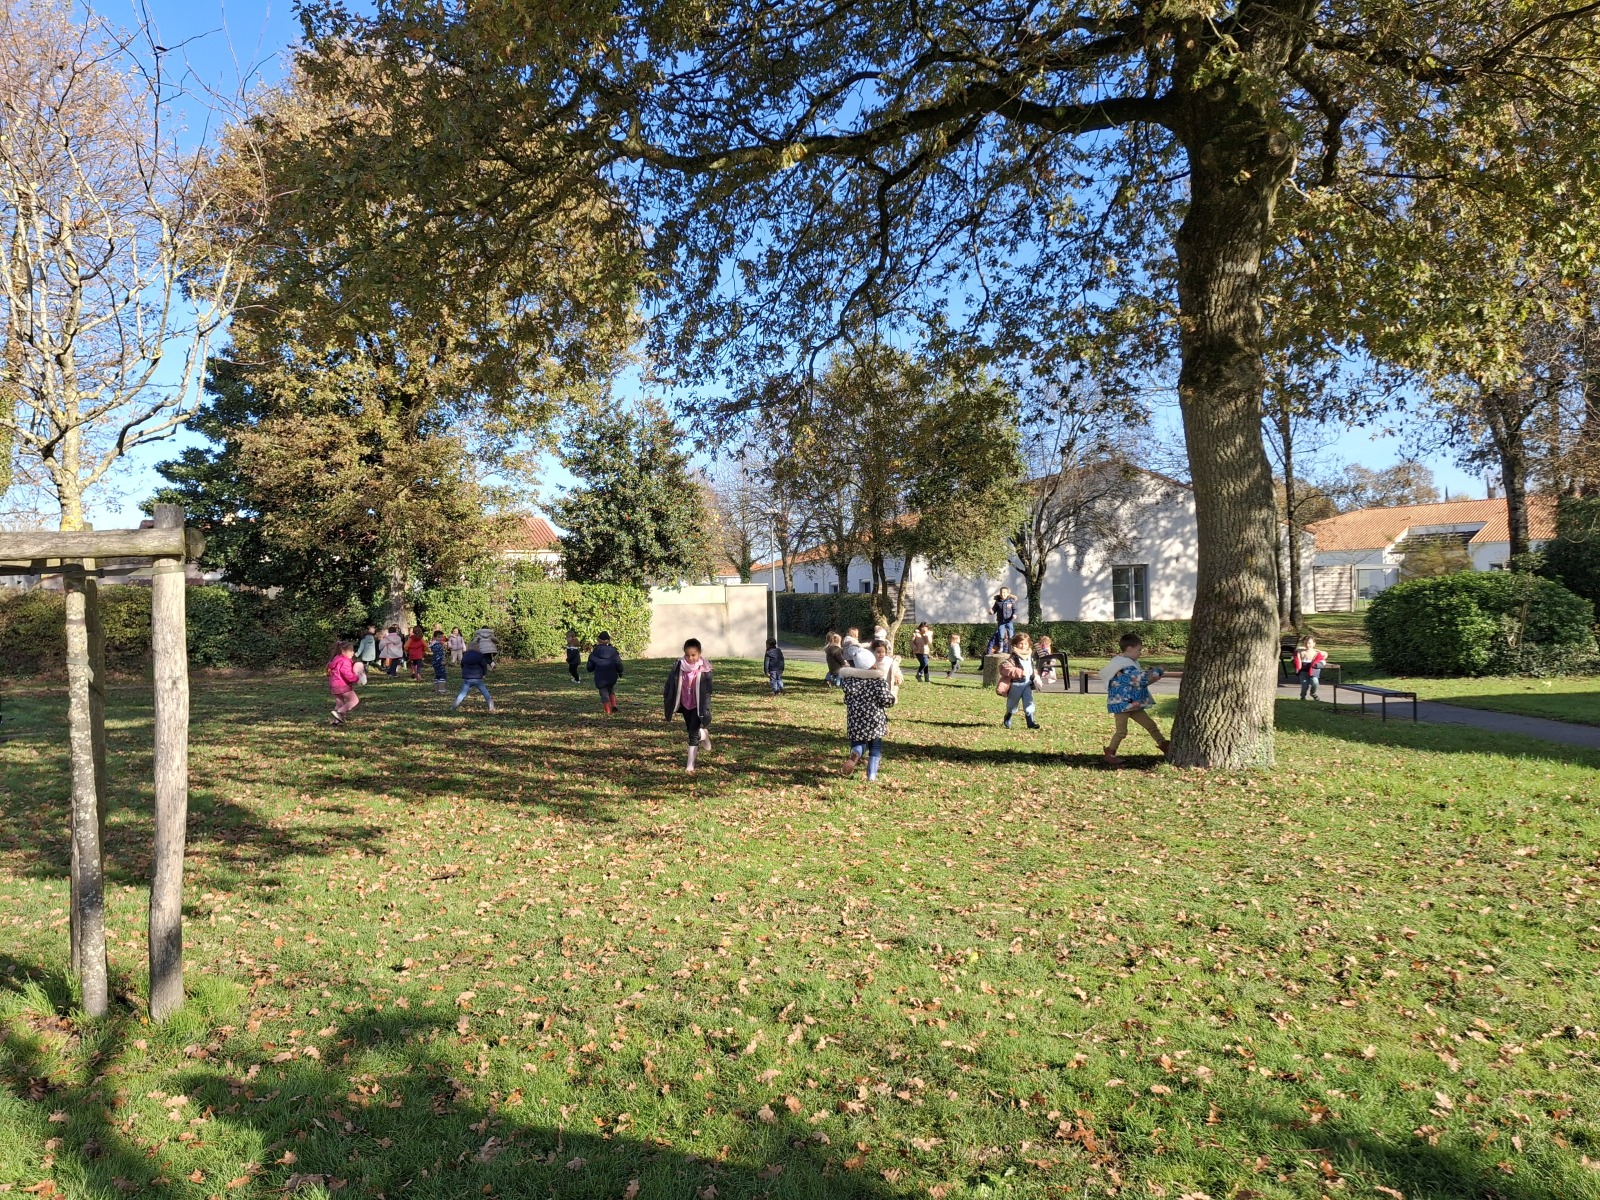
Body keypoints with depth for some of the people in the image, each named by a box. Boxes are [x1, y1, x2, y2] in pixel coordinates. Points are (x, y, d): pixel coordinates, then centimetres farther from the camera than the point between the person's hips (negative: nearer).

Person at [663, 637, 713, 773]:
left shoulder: (704, 669, -18)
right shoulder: (679, 666, -11)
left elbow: (707, 691, -13)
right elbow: (671, 686, -2)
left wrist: (706, 710, -15)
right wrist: (668, 705, 1)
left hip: (698, 705, -4)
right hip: (685, 704, 4)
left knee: (693, 734, -7)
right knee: (691, 731, 20)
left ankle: (690, 765, 1)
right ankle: (704, 734, 54)